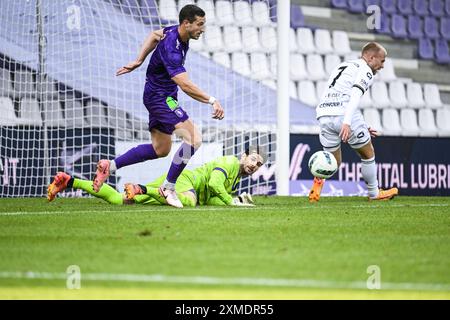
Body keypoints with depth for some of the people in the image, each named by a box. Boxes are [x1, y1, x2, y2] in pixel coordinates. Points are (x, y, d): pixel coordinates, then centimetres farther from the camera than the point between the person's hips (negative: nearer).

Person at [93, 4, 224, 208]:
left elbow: (155, 35, 22)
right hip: (160, 97, -10)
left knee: (160, 150, 17)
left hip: (160, 97, 10)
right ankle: (168, 187, -7)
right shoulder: (171, 49, -30)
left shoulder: (175, 32, 0)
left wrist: (138, 61, 23)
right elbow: (185, 86, -37)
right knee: (193, 139, -19)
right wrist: (212, 101, -40)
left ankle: (110, 166, 21)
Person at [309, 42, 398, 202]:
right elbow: (355, 95, -17)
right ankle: (374, 193, 23)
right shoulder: (365, 71, 1)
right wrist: (347, 123, -28)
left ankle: (319, 178, -15)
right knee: (368, 154, 13)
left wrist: (362, 128, 30)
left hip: (323, 113, 7)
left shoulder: (342, 67, 28)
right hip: (343, 114, -7)